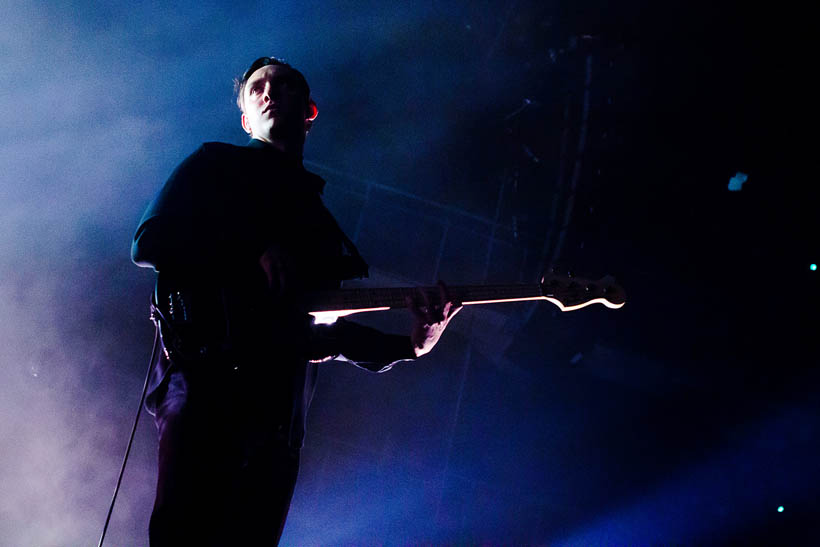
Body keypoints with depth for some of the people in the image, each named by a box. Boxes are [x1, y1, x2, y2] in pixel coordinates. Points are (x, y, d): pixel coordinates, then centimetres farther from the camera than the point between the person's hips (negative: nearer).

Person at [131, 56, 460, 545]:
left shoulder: (316, 216, 27)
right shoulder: (216, 166, 14)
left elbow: (327, 334, 21)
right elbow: (148, 243, -1)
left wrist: (408, 346, 5)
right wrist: (256, 253, -11)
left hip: (278, 415, 6)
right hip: (203, 385, -5)